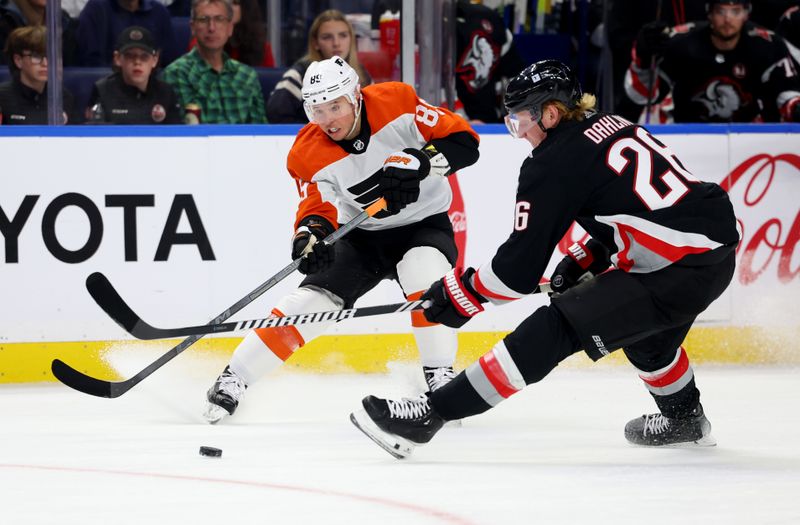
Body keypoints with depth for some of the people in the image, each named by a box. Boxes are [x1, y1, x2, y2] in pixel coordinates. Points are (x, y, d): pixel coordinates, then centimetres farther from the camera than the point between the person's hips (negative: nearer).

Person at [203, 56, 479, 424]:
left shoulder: (396, 103, -20)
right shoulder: (309, 153, -15)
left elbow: (464, 141, -18)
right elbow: (317, 205, -13)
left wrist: (418, 161, -34)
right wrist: (311, 231, -36)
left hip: (423, 223, -2)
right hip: (362, 234, 2)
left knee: (423, 272, -33)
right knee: (312, 299, -11)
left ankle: (440, 376, -21)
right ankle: (233, 378, 1)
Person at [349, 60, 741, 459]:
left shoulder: (555, 163, -7)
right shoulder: (614, 127, 16)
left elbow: (519, 267, -6)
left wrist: (459, 294, 6)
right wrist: (585, 260, 24)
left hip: (681, 273, -9)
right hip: (718, 251, 9)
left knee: (556, 329, -10)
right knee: (641, 328, 37)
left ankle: (433, 413, -13)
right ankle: (684, 418, 53)